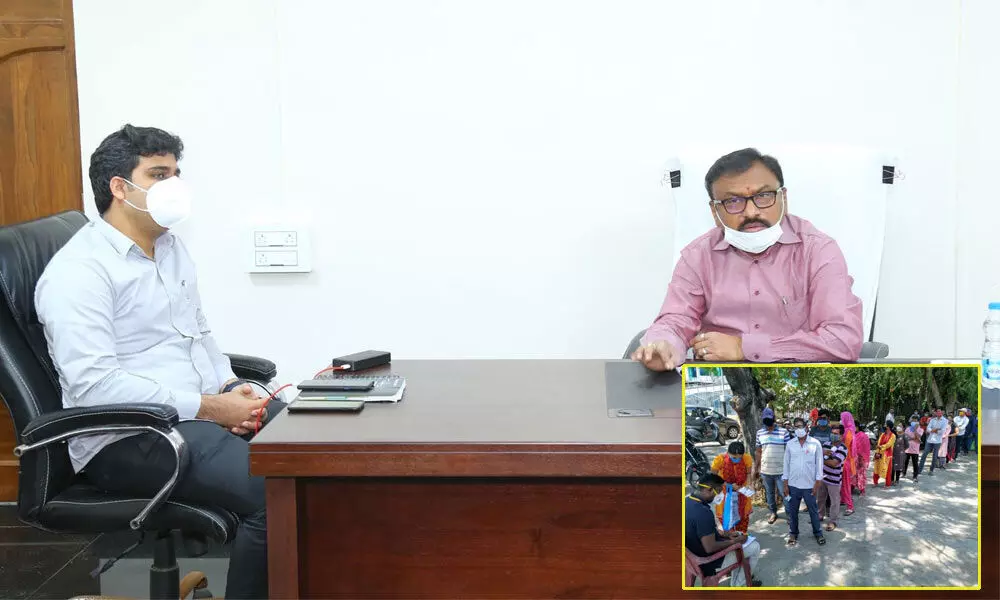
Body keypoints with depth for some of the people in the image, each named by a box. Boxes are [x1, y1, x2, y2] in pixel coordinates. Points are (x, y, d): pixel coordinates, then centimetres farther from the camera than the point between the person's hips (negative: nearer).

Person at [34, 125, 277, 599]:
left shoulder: (171, 246, 16)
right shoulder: (78, 270, -11)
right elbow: (94, 385, -21)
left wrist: (230, 387, 2)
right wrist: (209, 407, -21)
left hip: (202, 412, 9)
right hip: (128, 439, -8)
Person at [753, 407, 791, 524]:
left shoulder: (784, 432, -8)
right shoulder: (760, 433, 2)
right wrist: (756, 469, 10)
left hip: (781, 470, -3)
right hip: (765, 470, 4)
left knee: (784, 493, 2)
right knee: (769, 493, 16)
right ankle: (773, 513, 32)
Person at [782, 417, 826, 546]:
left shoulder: (815, 443, -6)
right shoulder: (790, 444, 0)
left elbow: (819, 464, -3)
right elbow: (786, 464, 4)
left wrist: (817, 484, -5)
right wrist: (785, 484, 2)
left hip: (809, 485, -2)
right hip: (793, 484, 2)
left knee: (813, 510, 11)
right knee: (793, 511, 11)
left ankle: (818, 533, 27)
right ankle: (793, 533, 26)